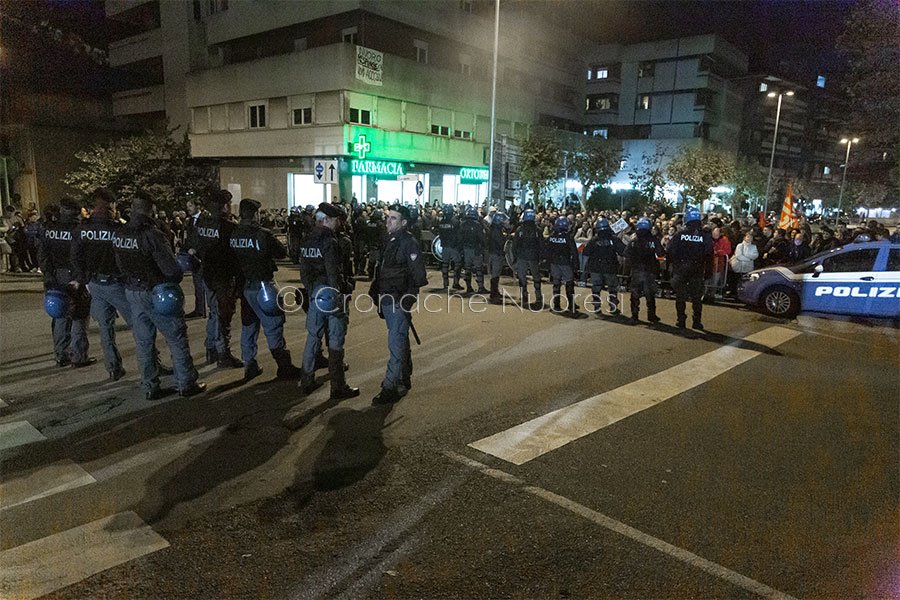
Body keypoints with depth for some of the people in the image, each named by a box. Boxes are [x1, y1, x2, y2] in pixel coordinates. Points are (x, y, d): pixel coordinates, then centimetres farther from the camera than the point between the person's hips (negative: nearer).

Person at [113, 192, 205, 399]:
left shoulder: (118, 234, 1)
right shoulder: (151, 234, -21)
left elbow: (120, 264, 8)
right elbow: (172, 269, -24)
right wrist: (172, 283, -4)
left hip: (132, 291, 7)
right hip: (155, 293, -7)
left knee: (143, 341, 14)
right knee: (177, 338, 6)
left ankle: (150, 388, 21)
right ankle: (186, 384, 12)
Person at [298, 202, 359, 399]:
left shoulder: (306, 242, 8)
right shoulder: (330, 242, -16)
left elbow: (304, 271, 12)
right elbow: (334, 274, -21)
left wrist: (311, 290, 17)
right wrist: (340, 299, -17)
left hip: (315, 295, 8)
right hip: (332, 296, -8)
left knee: (313, 339, 16)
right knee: (335, 343, 0)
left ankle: (307, 382, 26)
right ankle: (338, 387, 7)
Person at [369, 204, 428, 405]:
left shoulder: (409, 243, -13)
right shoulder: (390, 241, 13)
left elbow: (418, 276, -16)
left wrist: (408, 297, -16)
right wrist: (376, 291, 12)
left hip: (399, 302, -9)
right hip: (388, 301, 9)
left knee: (396, 343, -7)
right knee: (400, 341, 18)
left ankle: (391, 386, -4)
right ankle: (404, 380, 31)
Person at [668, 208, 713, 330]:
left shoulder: (681, 234, -6)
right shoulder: (705, 235, -5)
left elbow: (671, 250, -9)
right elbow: (709, 252, -10)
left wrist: (675, 263, 5)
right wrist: (705, 266, 4)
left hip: (680, 269, -1)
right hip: (697, 270, 1)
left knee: (680, 296, 9)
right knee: (697, 296, 9)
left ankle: (681, 320, 9)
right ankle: (697, 322, 9)